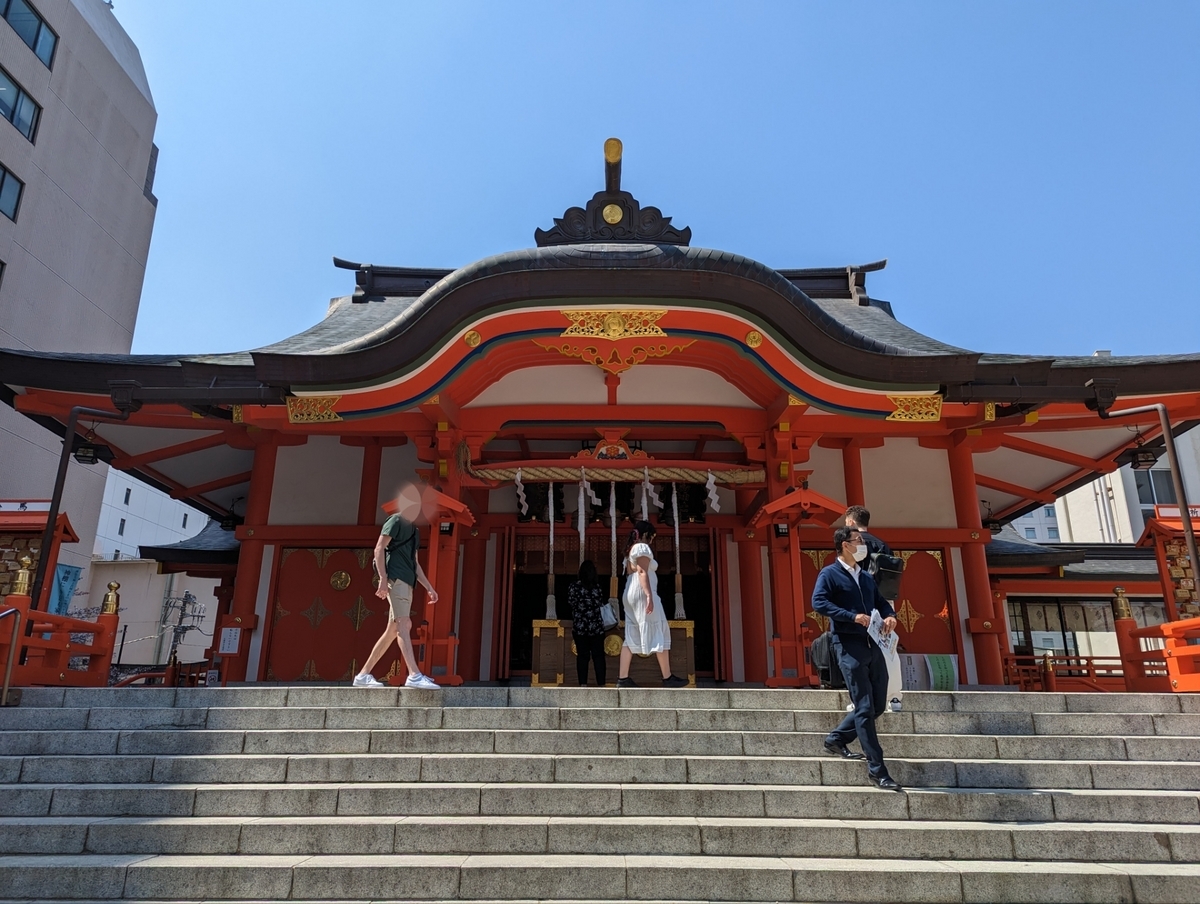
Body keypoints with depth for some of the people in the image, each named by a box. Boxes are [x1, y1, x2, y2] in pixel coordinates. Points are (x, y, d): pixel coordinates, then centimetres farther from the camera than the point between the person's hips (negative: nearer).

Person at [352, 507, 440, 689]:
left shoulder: (414, 529, 25)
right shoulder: (396, 520, 0)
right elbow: (379, 549, -9)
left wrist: (429, 587, 20)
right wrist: (383, 579, -19)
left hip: (407, 582, 9)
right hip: (396, 578, -9)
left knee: (393, 630, 7)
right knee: (403, 624, -18)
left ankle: (363, 675, 13)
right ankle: (414, 675, -26)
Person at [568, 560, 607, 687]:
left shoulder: (573, 587, -3)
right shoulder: (598, 586, -3)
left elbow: (572, 605, 2)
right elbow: (603, 604, 0)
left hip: (579, 627, 0)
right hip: (597, 626, 0)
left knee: (582, 656, 5)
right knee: (598, 656, 5)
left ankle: (583, 684, 2)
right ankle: (601, 684, 2)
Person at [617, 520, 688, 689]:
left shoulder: (631, 550, 21)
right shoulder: (643, 547, -7)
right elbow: (642, 572, -18)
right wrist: (649, 595, -25)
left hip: (631, 595, 10)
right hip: (642, 594, -10)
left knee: (631, 637, 5)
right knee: (659, 634, -5)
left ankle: (623, 678, -1)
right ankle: (667, 678, -4)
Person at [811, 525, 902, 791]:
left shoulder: (866, 577, 20)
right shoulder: (829, 574, -3)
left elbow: (880, 601, 26)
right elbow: (818, 602, -15)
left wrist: (889, 615, 2)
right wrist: (853, 616, -22)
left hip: (873, 645, 8)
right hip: (849, 646, -8)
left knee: (877, 705, 10)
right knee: (864, 707, -7)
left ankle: (836, 740, 27)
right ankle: (877, 769, -1)